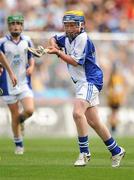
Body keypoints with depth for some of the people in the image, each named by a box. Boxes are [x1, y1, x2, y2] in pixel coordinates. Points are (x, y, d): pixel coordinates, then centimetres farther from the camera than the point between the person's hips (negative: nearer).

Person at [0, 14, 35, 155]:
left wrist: (31, 67, -3)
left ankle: (21, 119, 23)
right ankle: (18, 144, 19)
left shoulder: (27, 41, 4)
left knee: (29, 110, -14)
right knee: (15, 115, 2)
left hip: (24, 83, 2)